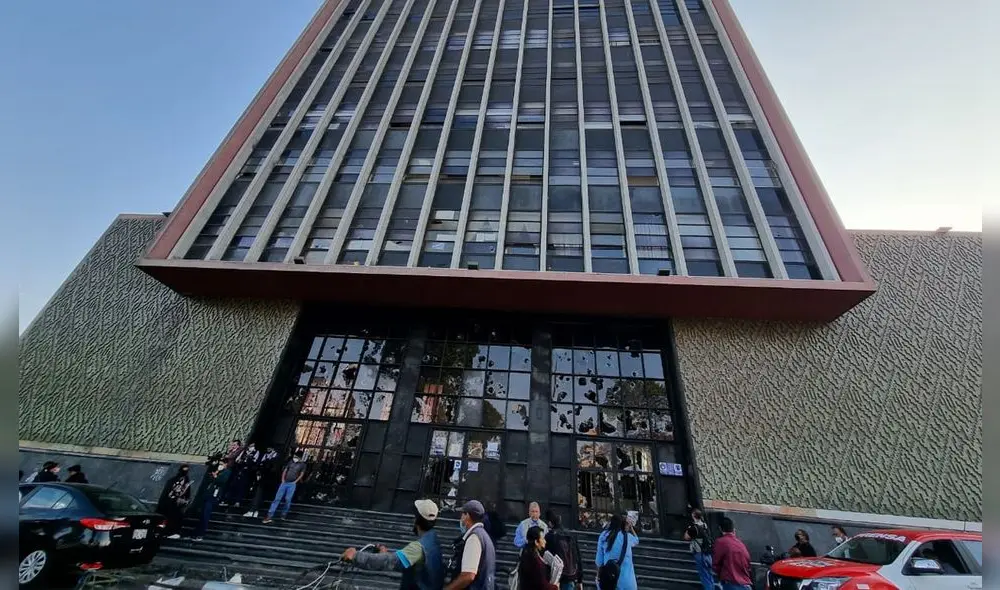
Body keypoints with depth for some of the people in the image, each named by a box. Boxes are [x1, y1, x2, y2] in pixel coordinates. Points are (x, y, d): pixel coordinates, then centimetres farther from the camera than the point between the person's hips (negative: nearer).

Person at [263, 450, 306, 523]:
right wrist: (283, 479, 4)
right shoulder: (291, 462, 11)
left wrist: (295, 482, -7)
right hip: (285, 483, 4)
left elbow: (301, 475, -1)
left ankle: (283, 515, 13)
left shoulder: (302, 465, 0)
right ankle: (270, 516, 1)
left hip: (292, 484, -4)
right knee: (277, 498, -1)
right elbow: (285, 470, 14)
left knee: (288, 499, -4)